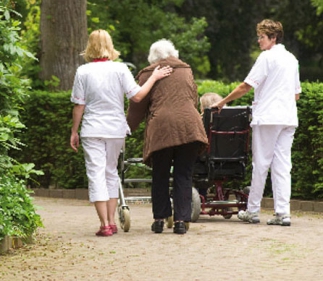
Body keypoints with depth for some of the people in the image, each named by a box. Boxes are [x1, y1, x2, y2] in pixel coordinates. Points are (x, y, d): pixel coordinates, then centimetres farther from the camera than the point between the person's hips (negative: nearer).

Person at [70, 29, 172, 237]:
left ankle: (105, 225, -10)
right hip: (116, 129, 2)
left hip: (92, 130, -2)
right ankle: (111, 222, 17)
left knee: (96, 174, -2)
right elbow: (137, 96, -7)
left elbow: (79, 105, -2)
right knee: (111, 173, 17)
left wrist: (74, 132, 7)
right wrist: (154, 78, 5)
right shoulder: (120, 69, -3)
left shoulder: (83, 72, -4)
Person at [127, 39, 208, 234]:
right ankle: (181, 220, -1)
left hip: (161, 128, -2)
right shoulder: (186, 71, 20)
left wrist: (128, 128, 22)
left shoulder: (148, 74, 10)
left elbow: (137, 107, 10)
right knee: (184, 176, 5)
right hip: (189, 126, 2)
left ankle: (160, 218, 10)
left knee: (160, 176, 9)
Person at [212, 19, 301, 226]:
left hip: (268, 118, -7)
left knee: (261, 164, 1)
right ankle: (283, 213, -4)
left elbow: (246, 87, -9)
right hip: (288, 118, 7)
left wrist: (222, 103, -1)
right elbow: (297, 93, 20)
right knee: (283, 166, 3)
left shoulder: (267, 57, -7)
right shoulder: (292, 59, 16)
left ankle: (253, 211, 7)